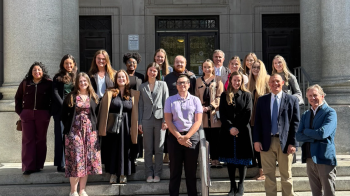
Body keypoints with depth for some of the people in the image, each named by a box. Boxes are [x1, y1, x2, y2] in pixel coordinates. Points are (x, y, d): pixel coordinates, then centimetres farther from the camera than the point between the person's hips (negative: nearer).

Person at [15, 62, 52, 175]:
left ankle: (39, 165, 13)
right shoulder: (25, 83, 9)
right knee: (27, 140, -2)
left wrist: (49, 112, -5)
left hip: (42, 115, -2)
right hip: (27, 114, 2)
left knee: (40, 140, 5)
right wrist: (19, 111, 7)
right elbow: (18, 98, 16)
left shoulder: (48, 83, 2)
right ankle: (28, 167, -1)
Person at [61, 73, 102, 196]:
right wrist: (68, 127, -3)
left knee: (87, 159, 3)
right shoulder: (71, 97, 5)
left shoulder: (94, 97, 11)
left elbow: (97, 114, 11)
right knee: (75, 158, -5)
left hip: (90, 131, 2)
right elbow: (64, 115, 5)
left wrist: (94, 126, -2)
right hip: (74, 131, -2)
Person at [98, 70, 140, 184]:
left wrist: (134, 129, -2)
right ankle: (113, 174, 13)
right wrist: (104, 127, -7)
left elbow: (135, 113, 7)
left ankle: (123, 174, 14)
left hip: (126, 126, 1)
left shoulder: (133, 94, 6)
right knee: (113, 149, 4)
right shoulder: (110, 93, 4)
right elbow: (104, 111, 2)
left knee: (125, 149, 4)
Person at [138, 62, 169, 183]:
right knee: (148, 149, 5)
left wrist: (165, 120, -7)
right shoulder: (142, 87, 11)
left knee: (159, 149, 3)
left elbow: (166, 103, 1)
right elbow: (141, 105, 10)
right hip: (147, 119, 1)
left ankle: (157, 174, 11)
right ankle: (149, 174, 12)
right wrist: (140, 122, 3)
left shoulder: (162, 85, 6)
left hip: (159, 118, -1)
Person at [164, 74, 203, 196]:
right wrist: (179, 137, -9)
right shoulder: (170, 100, 6)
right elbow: (168, 121, 0)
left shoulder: (195, 100, 5)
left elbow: (198, 121, -1)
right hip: (174, 137, 0)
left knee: (191, 170, 5)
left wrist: (186, 136, -11)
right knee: (175, 170, 5)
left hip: (192, 136, 0)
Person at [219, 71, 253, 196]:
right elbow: (222, 114, 1)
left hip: (243, 131, -1)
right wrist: (230, 127, -12)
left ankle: (241, 185, 8)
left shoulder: (246, 95, 6)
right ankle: (232, 186, 12)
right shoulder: (224, 96, 9)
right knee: (230, 158, 5)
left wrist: (238, 128, -10)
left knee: (242, 158, 1)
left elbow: (247, 114, -3)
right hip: (228, 132, 2)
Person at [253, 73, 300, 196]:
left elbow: (295, 123, -1)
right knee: (269, 175, 7)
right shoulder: (262, 100, 9)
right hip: (266, 142, 2)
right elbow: (257, 122, 7)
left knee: (286, 176, 7)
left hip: (285, 143, -1)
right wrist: (256, 140, -3)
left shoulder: (292, 100, 4)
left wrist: (292, 143, -8)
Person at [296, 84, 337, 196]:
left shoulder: (330, 113, -5)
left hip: (325, 158, -6)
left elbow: (322, 133, -19)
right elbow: (298, 136, 4)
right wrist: (315, 137, -12)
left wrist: (306, 131, -3)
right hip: (310, 158, 6)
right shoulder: (306, 115, 14)